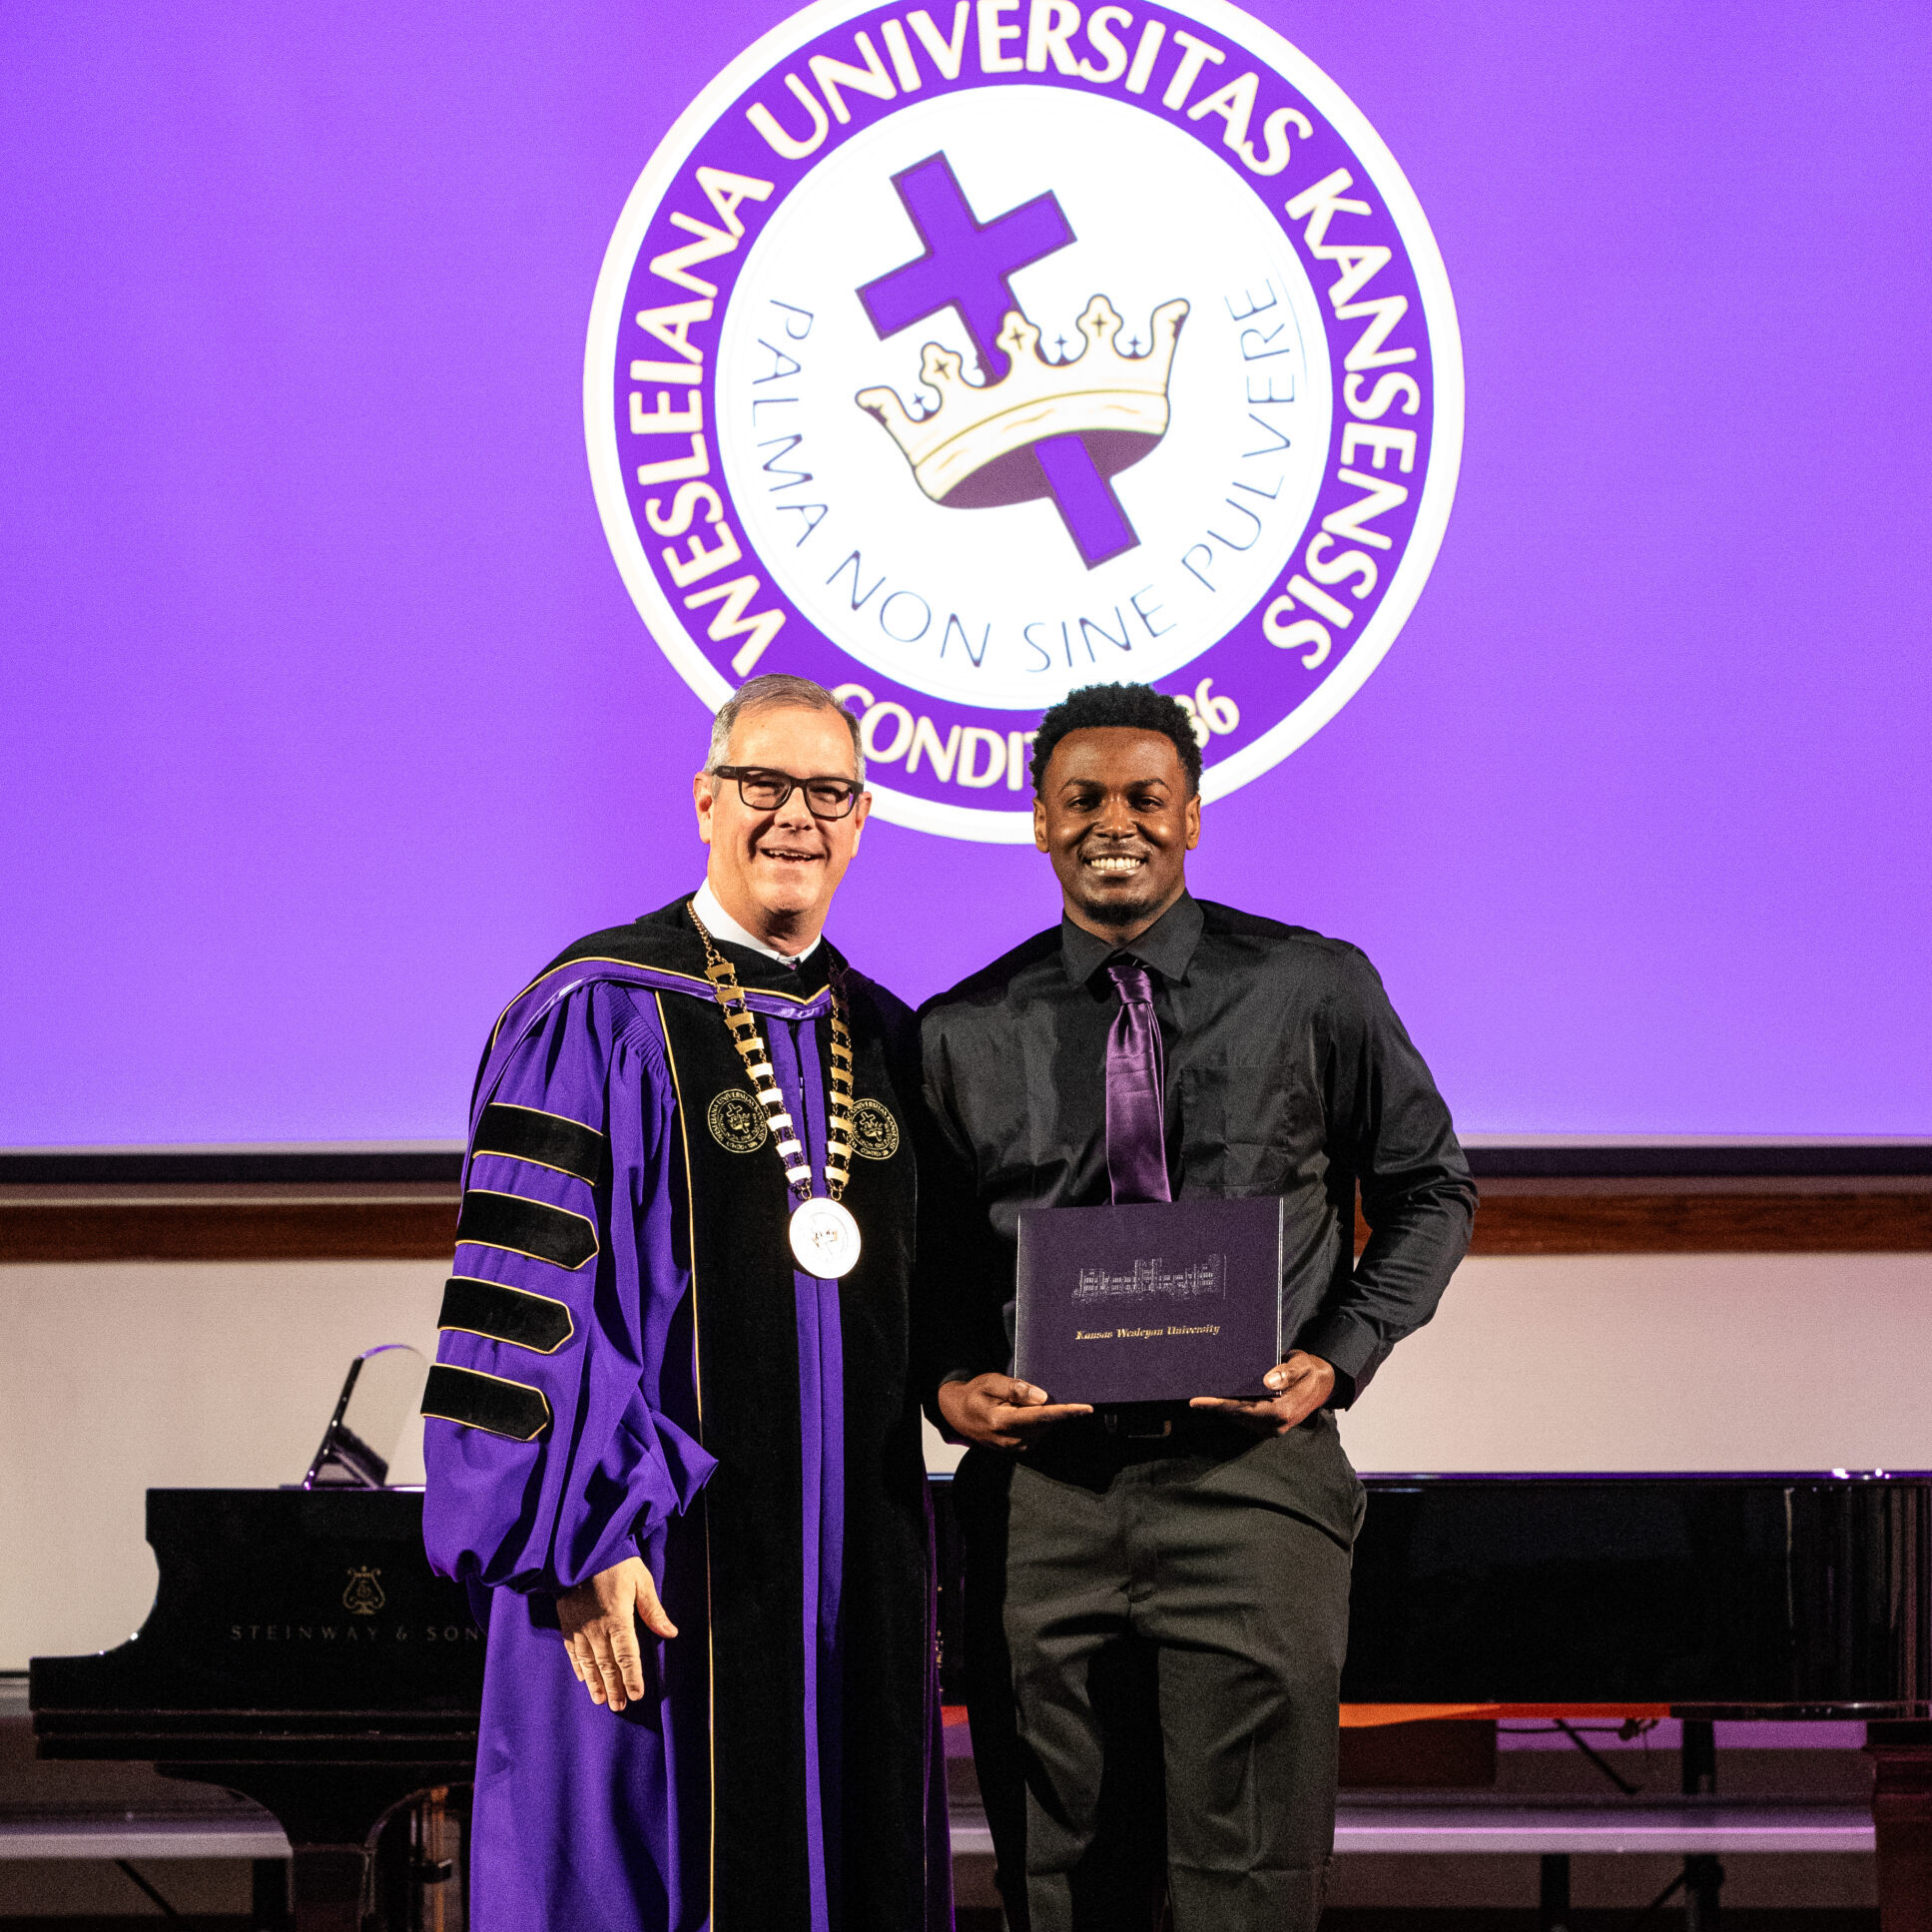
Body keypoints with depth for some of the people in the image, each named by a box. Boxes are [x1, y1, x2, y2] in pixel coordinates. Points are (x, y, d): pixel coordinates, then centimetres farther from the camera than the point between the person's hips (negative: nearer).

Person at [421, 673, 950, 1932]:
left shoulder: (885, 1039, 13)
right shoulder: (598, 1016, -6)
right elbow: (525, 1289, -11)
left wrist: (916, 1558, 12)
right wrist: (587, 1541, -18)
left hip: (857, 1555, 6)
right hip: (662, 1550, -6)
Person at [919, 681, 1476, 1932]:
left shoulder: (1316, 993, 4)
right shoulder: (965, 1035, 8)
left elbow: (1430, 1190, 12)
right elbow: (921, 1256, 16)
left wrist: (1341, 1356, -3)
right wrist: (948, 1385, -4)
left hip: (1251, 1478, -2)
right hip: (1041, 1488, 2)